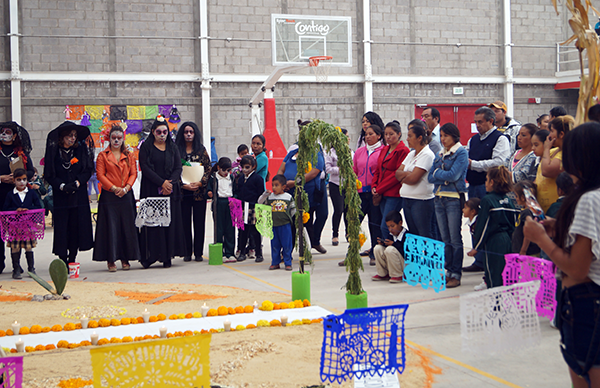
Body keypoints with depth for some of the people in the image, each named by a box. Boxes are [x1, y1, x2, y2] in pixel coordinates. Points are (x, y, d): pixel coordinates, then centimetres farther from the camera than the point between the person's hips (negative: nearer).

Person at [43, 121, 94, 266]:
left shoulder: (81, 150, 6)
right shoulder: (54, 151, 2)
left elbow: (88, 170, 4)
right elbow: (49, 175, 0)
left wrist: (77, 183, -12)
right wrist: (62, 186, -15)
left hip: (79, 196, 2)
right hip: (60, 197, -1)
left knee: (76, 228, 1)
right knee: (62, 228, -4)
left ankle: (72, 260, 10)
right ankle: (62, 261, 0)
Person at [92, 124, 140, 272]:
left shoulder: (129, 156, 13)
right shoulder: (102, 156, 6)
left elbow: (134, 173, 7)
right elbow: (100, 174, -1)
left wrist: (126, 188, -10)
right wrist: (114, 188, -12)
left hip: (126, 195, 2)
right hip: (109, 196, -2)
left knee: (127, 226, 2)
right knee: (110, 226, -3)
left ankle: (125, 258, 12)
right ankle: (110, 259, 3)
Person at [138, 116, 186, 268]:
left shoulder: (173, 148, 13)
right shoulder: (146, 147, 5)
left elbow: (178, 168, 6)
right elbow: (145, 168, -5)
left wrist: (169, 183, -11)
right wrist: (161, 183, -14)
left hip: (171, 191, 2)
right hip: (151, 191, -2)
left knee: (170, 221, -2)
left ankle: (167, 256, 0)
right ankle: (150, 256, -4)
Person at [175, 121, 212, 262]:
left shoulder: (201, 150, 7)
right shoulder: (176, 150, 4)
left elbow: (209, 168, 5)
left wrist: (200, 183, -10)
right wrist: (183, 185, -12)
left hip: (199, 192, 1)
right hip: (183, 192, 0)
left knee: (199, 222, 2)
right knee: (185, 222, 2)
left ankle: (198, 252, 8)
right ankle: (187, 252, 10)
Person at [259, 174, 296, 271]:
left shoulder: (288, 197, 1)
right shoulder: (270, 197, 3)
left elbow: (293, 209, 10)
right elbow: (260, 203, 3)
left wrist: (288, 217, 3)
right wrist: (265, 195, -8)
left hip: (285, 225, -2)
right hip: (273, 225, 2)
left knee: (287, 245, 1)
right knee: (274, 245, 7)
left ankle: (288, 263, 11)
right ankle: (275, 263, 16)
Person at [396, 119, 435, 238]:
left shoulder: (427, 155, -12)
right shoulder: (411, 154, 15)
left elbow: (413, 178, -20)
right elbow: (397, 173, 9)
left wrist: (402, 178, -1)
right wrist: (407, 173, -10)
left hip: (421, 200, -9)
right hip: (407, 200, 9)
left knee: (424, 237, -6)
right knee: (412, 235, 12)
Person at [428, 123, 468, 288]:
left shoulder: (461, 153, -4)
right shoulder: (440, 155, 16)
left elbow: (454, 175, -15)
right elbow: (430, 177, 8)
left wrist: (437, 172, -2)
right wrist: (445, 178, -8)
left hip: (454, 198, -7)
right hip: (439, 198, 7)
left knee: (455, 238, -5)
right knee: (445, 239, 9)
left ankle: (456, 274, -1)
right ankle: (449, 271, 15)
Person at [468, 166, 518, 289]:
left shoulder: (488, 200, -11)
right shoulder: (507, 200, 7)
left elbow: (483, 226, -11)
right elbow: (514, 224, 11)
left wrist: (476, 247, -5)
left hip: (494, 243, -7)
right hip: (507, 241, 7)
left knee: (493, 277, -2)